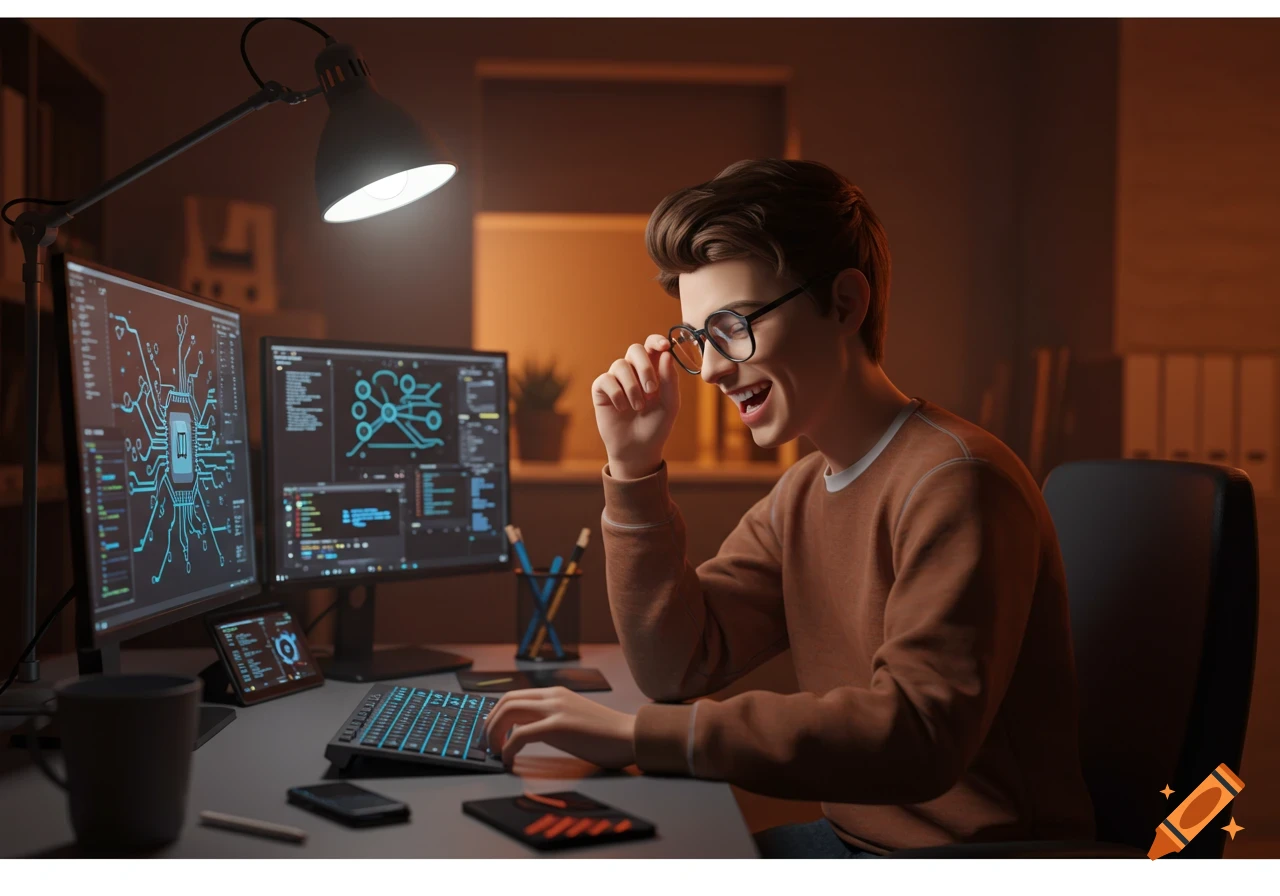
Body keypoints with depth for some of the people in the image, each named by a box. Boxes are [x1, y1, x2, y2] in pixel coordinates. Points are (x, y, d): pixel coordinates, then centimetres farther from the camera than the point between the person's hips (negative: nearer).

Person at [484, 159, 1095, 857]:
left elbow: (918, 735, -29)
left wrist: (637, 733, -30)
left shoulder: (954, 483, -20)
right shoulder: (802, 494, 8)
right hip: (853, 839, 7)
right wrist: (634, 467, -3)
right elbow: (677, 667, 5)